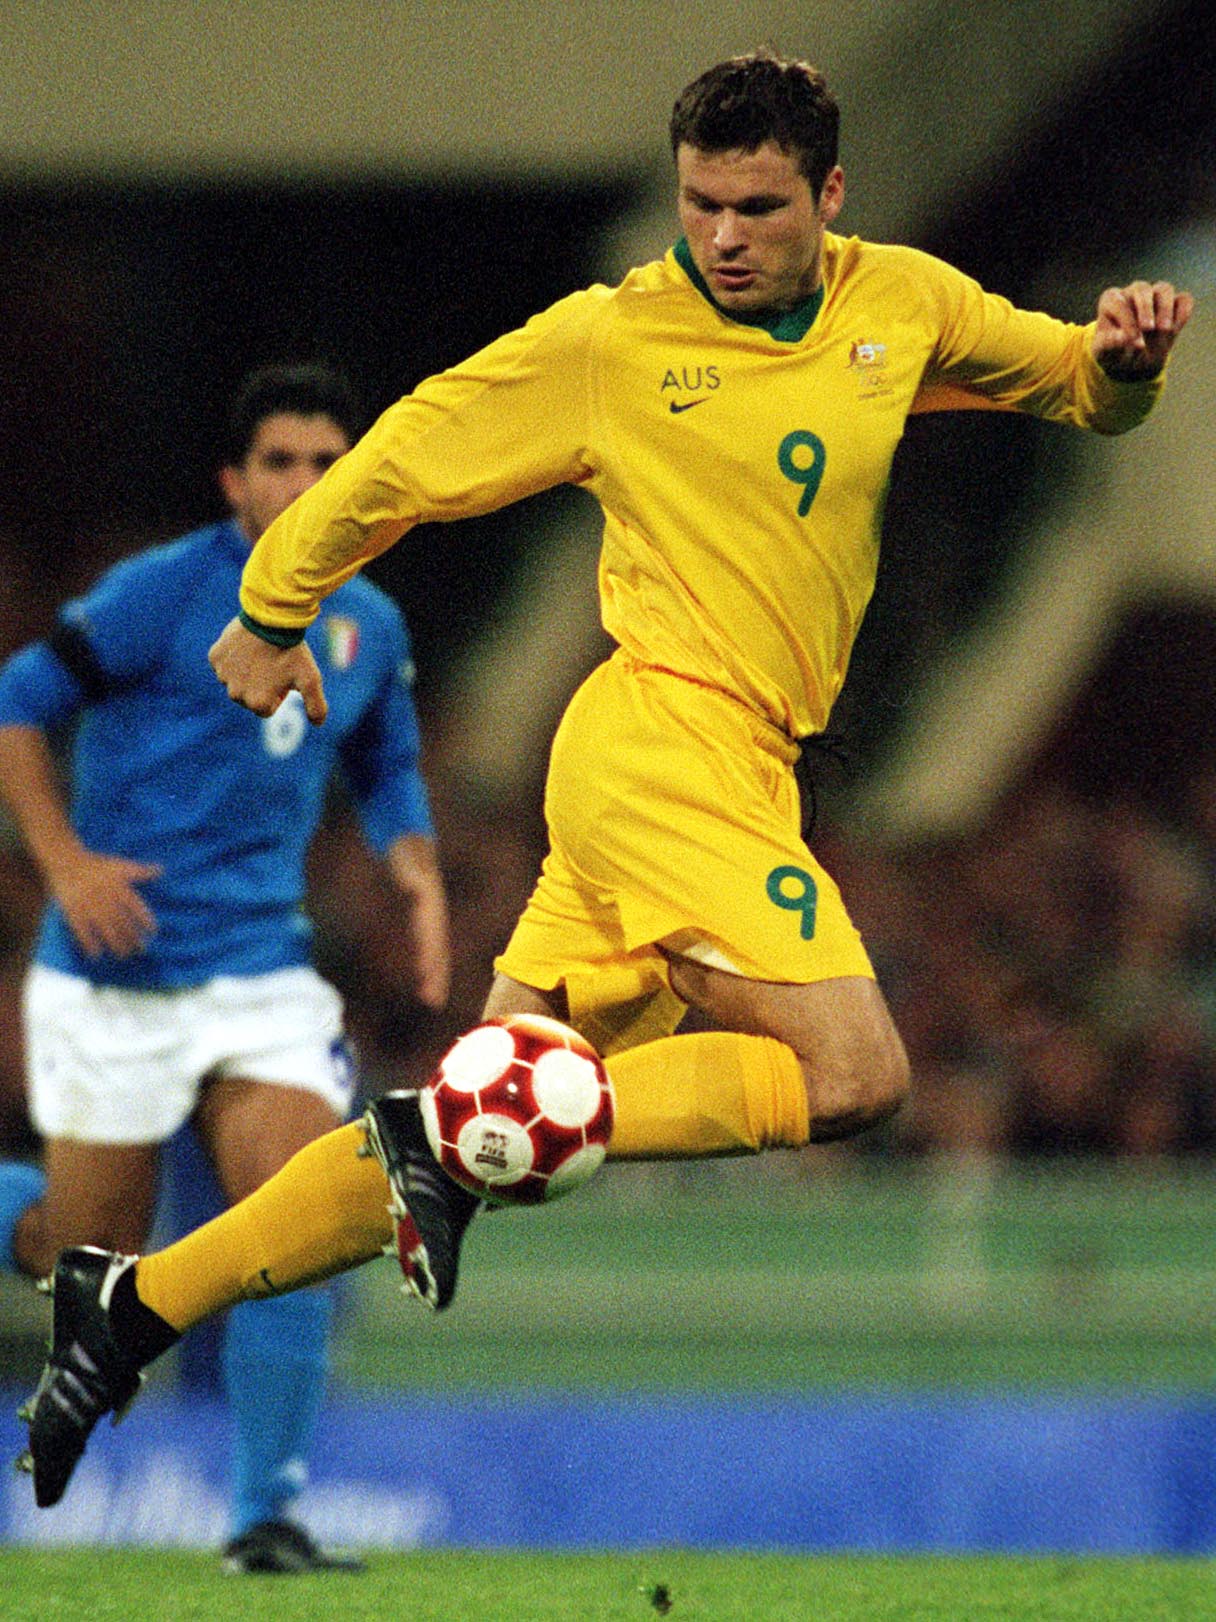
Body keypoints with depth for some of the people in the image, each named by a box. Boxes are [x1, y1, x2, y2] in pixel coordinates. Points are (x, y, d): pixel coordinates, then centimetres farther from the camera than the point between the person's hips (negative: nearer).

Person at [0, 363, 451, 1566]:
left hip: (263, 968, 4)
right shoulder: (166, 591, -9)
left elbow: (385, 769, 26)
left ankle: (265, 1513, -4)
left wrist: (420, 879, 7)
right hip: (119, 971, -4)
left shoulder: (369, 626, 10)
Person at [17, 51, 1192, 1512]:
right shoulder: (610, 342, -3)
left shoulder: (901, 308, 11)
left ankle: (145, 1298, 8)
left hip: (733, 769, 6)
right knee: (852, 1072, -20)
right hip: (664, 743, -6)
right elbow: (405, 458, 8)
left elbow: (1072, 389, 24)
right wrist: (272, 607, 16)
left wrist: (1120, 354, 1)